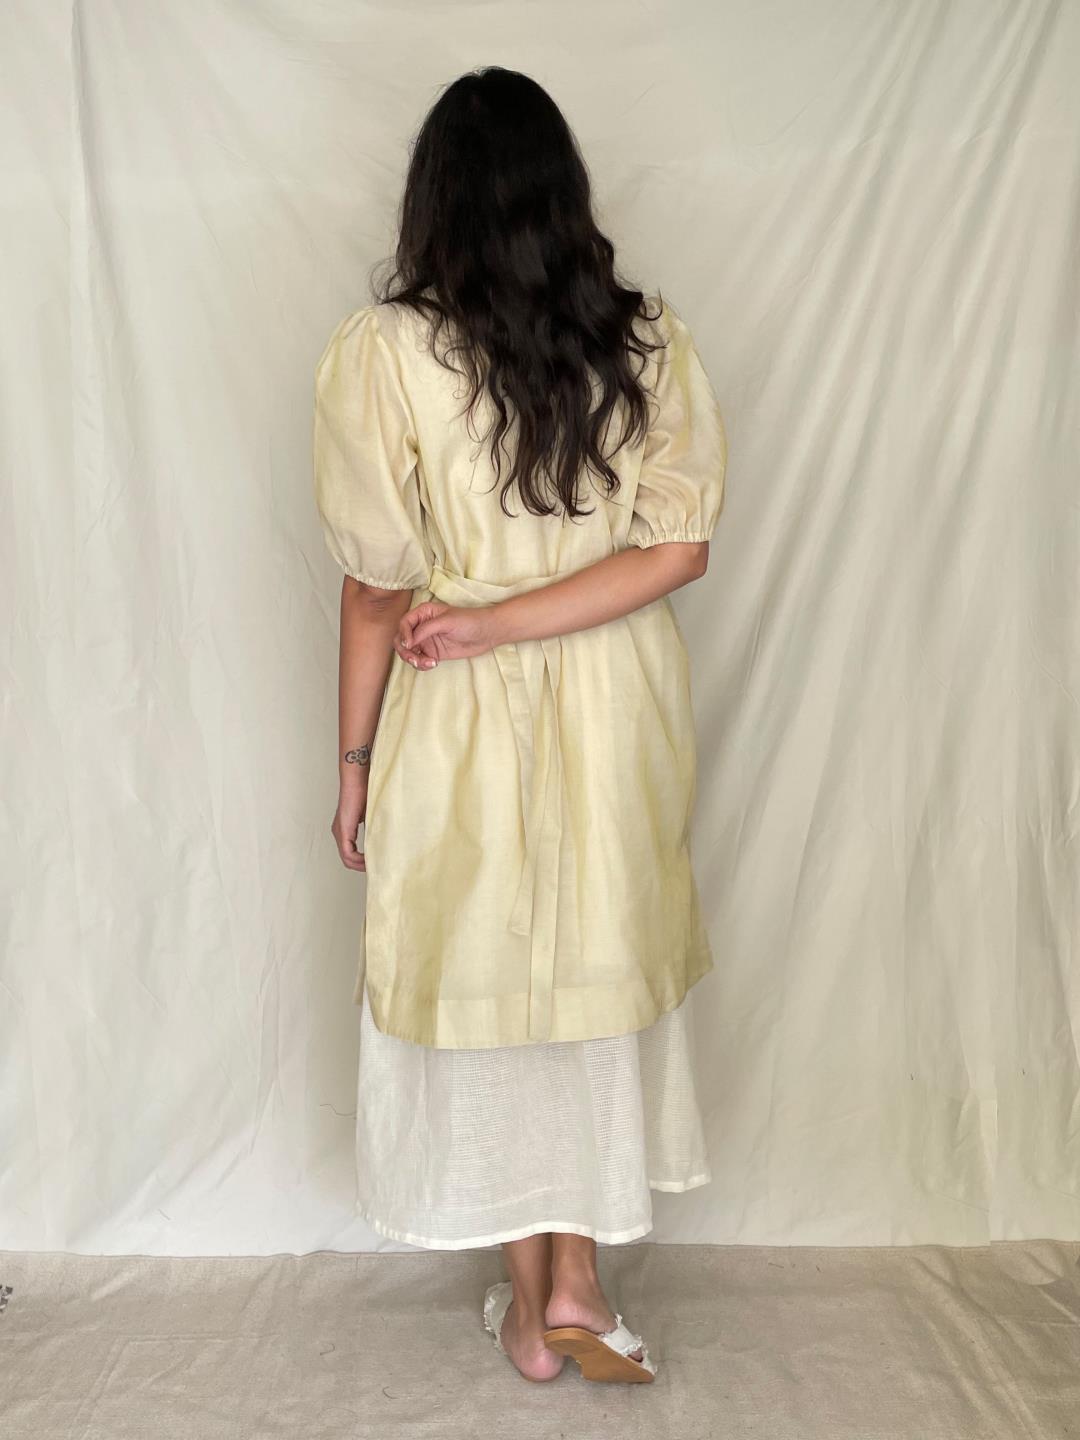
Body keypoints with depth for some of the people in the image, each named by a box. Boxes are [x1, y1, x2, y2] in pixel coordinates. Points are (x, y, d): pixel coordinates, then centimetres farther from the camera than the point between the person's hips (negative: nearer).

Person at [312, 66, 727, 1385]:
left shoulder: (381, 350, -12)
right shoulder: (651, 340, -4)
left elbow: (378, 582, -11)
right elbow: (678, 549, -10)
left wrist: (354, 757, 0)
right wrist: (508, 620, -11)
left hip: (464, 727, -2)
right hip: (617, 713, 3)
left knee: (488, 984, 14)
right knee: (603, 977, 19)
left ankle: (528, 1307, 32)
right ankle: (577, 1283, 30)